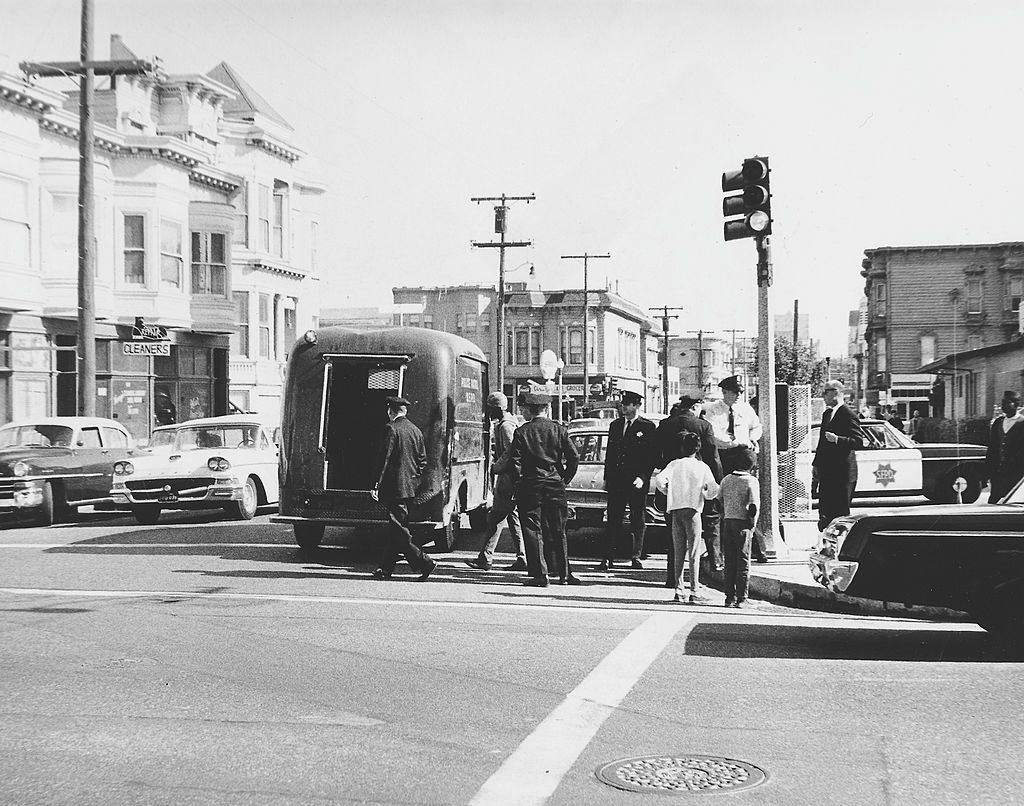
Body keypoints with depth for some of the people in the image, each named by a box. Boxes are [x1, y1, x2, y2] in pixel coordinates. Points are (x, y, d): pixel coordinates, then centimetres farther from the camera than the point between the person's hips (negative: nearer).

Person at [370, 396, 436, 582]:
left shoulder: (391, 429, -11)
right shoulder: (416, 431, 11)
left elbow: (384, 458, -14)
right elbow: (422, 460, 13)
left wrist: (376, 485, -12)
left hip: (394, 486, -8)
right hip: (409, 487, 8)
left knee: (399, 530, -5)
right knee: (395, 528, 13)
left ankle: (424, 563, -11)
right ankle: (386, 568, 18)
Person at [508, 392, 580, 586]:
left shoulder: (521, 432, -4)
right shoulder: (559, 430, 2)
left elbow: (514, 461, -9)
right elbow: (574, 457, -1)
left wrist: (518, 483, 2)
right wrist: (565, 479, 9)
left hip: (530, 485, -3)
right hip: (555, 485, 3)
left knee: (533, 530, 3)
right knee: (557, 531, 11)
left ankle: (539, 574, -1)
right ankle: (564, 574, 15)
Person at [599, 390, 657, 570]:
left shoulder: (647, 427, -2)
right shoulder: (615, 425, 14)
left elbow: (652, 456, -4)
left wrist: (643, 478, -14)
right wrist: (607, 478, 9)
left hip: (637, 481, -4)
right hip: (616, 481, 4)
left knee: (638, 521, 5)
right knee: (613, 520, 1)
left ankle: (636, 557, 13)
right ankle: (608, 559, 1)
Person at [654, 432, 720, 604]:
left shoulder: (674, 464, 4)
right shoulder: (702, 467, 2)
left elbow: (659, 479, -10)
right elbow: (714, 489, -7)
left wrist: (668, 492, 7)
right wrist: (704, 495, 14)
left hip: (675, 510, 2)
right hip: (693, 510, -2)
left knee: (678, 553, 9)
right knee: (693, 554, 2)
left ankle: (678, 590, 7)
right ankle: (693, 593, -2)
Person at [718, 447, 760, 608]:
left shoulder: (726, 479, 6)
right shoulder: (751, 481, -9)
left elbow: (719, 502, 7)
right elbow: (754, 506, -15)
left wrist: (724, 518, 14)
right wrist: (752, 524, -4)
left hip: (727, 522, 4)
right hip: (743, 524, -4)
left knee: (729, 561, 9)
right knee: (743, 562, 3)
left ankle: (730, 597, 9)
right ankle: (741, 598, 2)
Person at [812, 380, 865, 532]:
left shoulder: (848, 415, -12)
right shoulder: (826, 414, 16)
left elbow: (859, 442, -17)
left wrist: (837, 439, -27)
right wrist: (816, 464, 20)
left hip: (842, 473, -9)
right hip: (826, 472, 9)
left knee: (841, 511, -4)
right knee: (825, 510, 8)